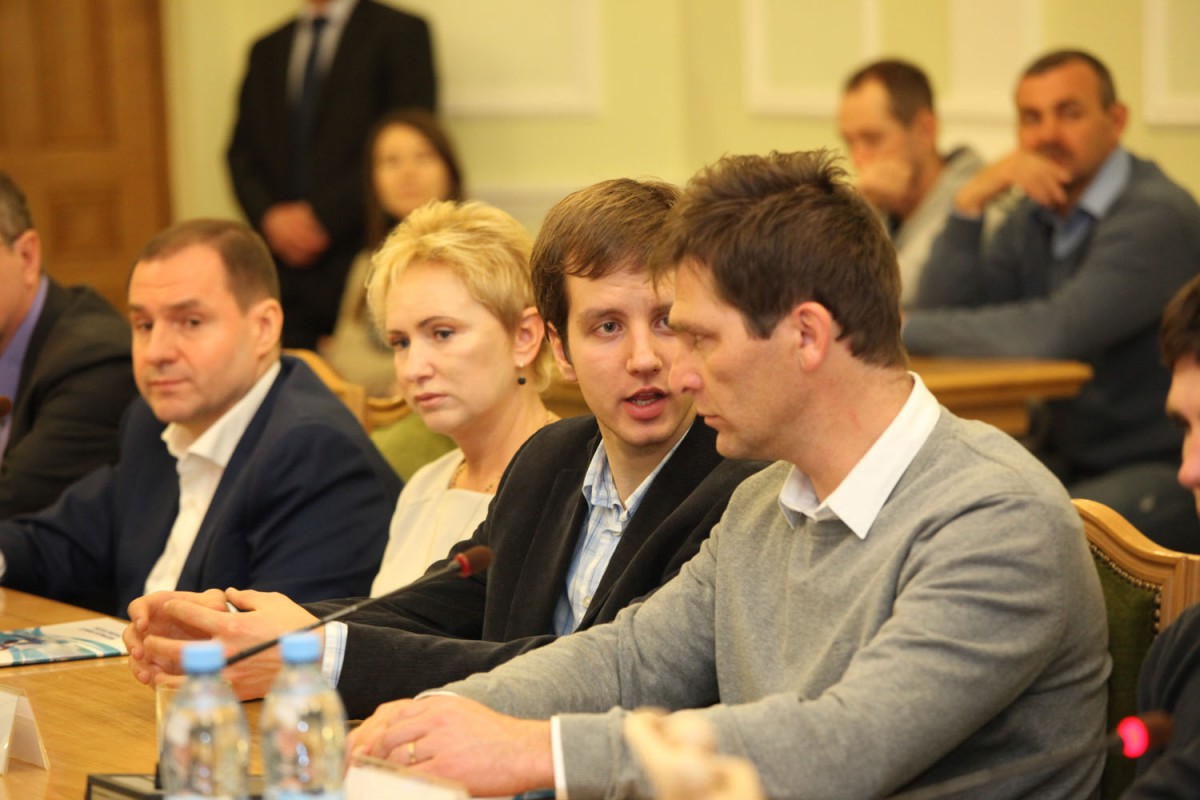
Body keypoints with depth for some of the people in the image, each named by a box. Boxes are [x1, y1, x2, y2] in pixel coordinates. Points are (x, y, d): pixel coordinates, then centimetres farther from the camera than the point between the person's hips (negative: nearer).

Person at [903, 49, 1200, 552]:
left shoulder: (1158, 217, -16)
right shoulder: (1036, 218, 10)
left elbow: (1054, 334, -27)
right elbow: (943, 316, 2)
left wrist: (899, 328, -18)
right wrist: (971, 203, -10)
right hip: (1067, 461, 8)